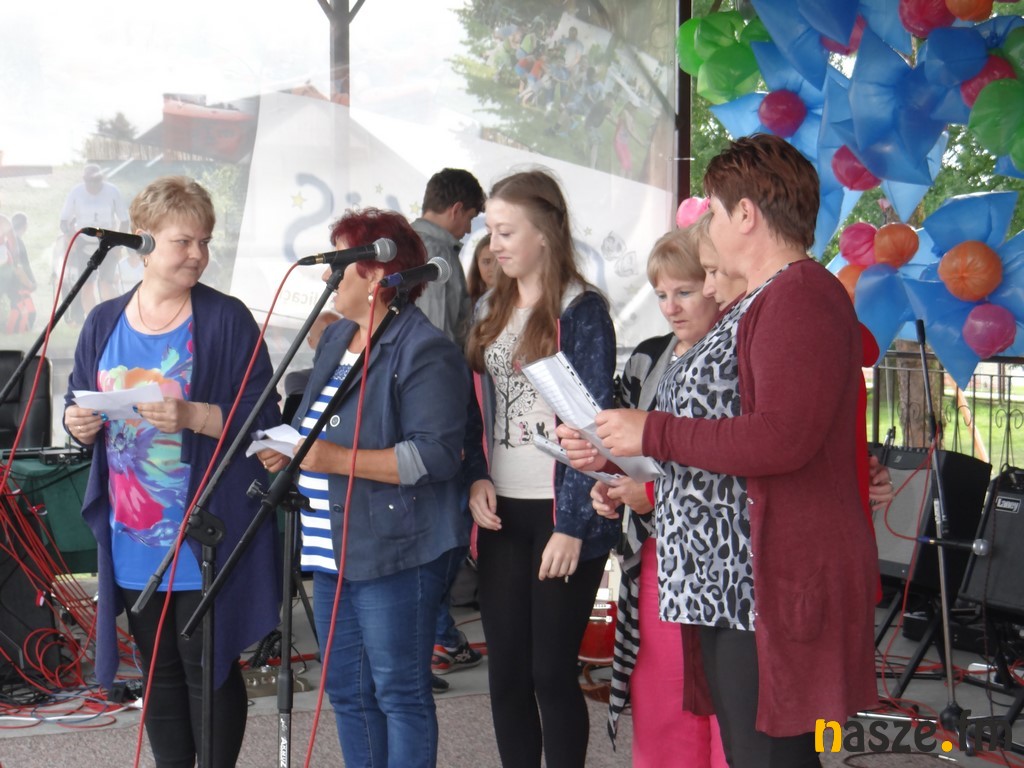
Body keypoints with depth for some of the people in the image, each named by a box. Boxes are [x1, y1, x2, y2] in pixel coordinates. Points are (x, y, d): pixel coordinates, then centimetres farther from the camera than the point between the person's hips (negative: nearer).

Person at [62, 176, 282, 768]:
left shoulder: (228, 320, -7)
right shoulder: (104, 323, 7)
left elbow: (263, 417, -11)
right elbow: (79, 409, 16)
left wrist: (194, 416, -25)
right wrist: (78, 424, -7)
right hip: (131, 537, 5)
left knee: (208, 667, 2)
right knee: (159, 669, 14)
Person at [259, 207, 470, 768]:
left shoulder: (425, 351, -13)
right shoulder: (336, 338, 16)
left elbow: (436, 455, -22)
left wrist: (337, 459, -25)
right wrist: (287, 450, 6)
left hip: (394, 554, -9)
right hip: (334, 550, 9)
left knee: (399, 694, -1)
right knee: (346, 691, 15)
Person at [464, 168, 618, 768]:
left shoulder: (582, 310, -7)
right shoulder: (491, 310, 13)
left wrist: (572, 525, -15)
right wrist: (477, 479, -1)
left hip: (561, 514, -6)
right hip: (503, 514, 6)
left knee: (552, 673, 0)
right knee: (506, 673, 8)